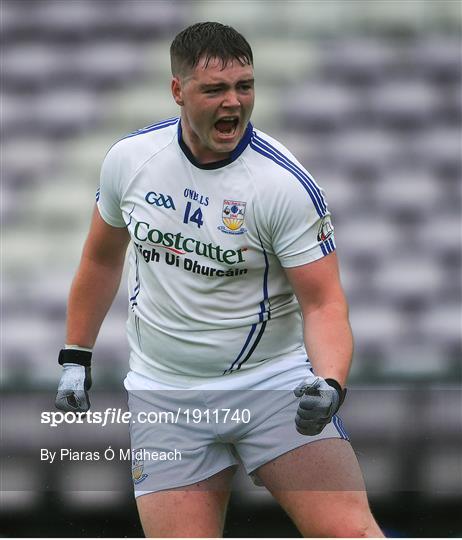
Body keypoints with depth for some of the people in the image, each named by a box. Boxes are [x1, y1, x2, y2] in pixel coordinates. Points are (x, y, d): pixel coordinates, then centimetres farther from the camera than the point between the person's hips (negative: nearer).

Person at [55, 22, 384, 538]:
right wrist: (75, 358, 17)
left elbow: (323, 302, -14)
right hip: (163, 394, 3)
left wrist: (329, 384, -31)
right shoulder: (128, 158, -2)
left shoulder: (285, 183, -14)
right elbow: (102, 259, 16)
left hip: (276, 380, -3)